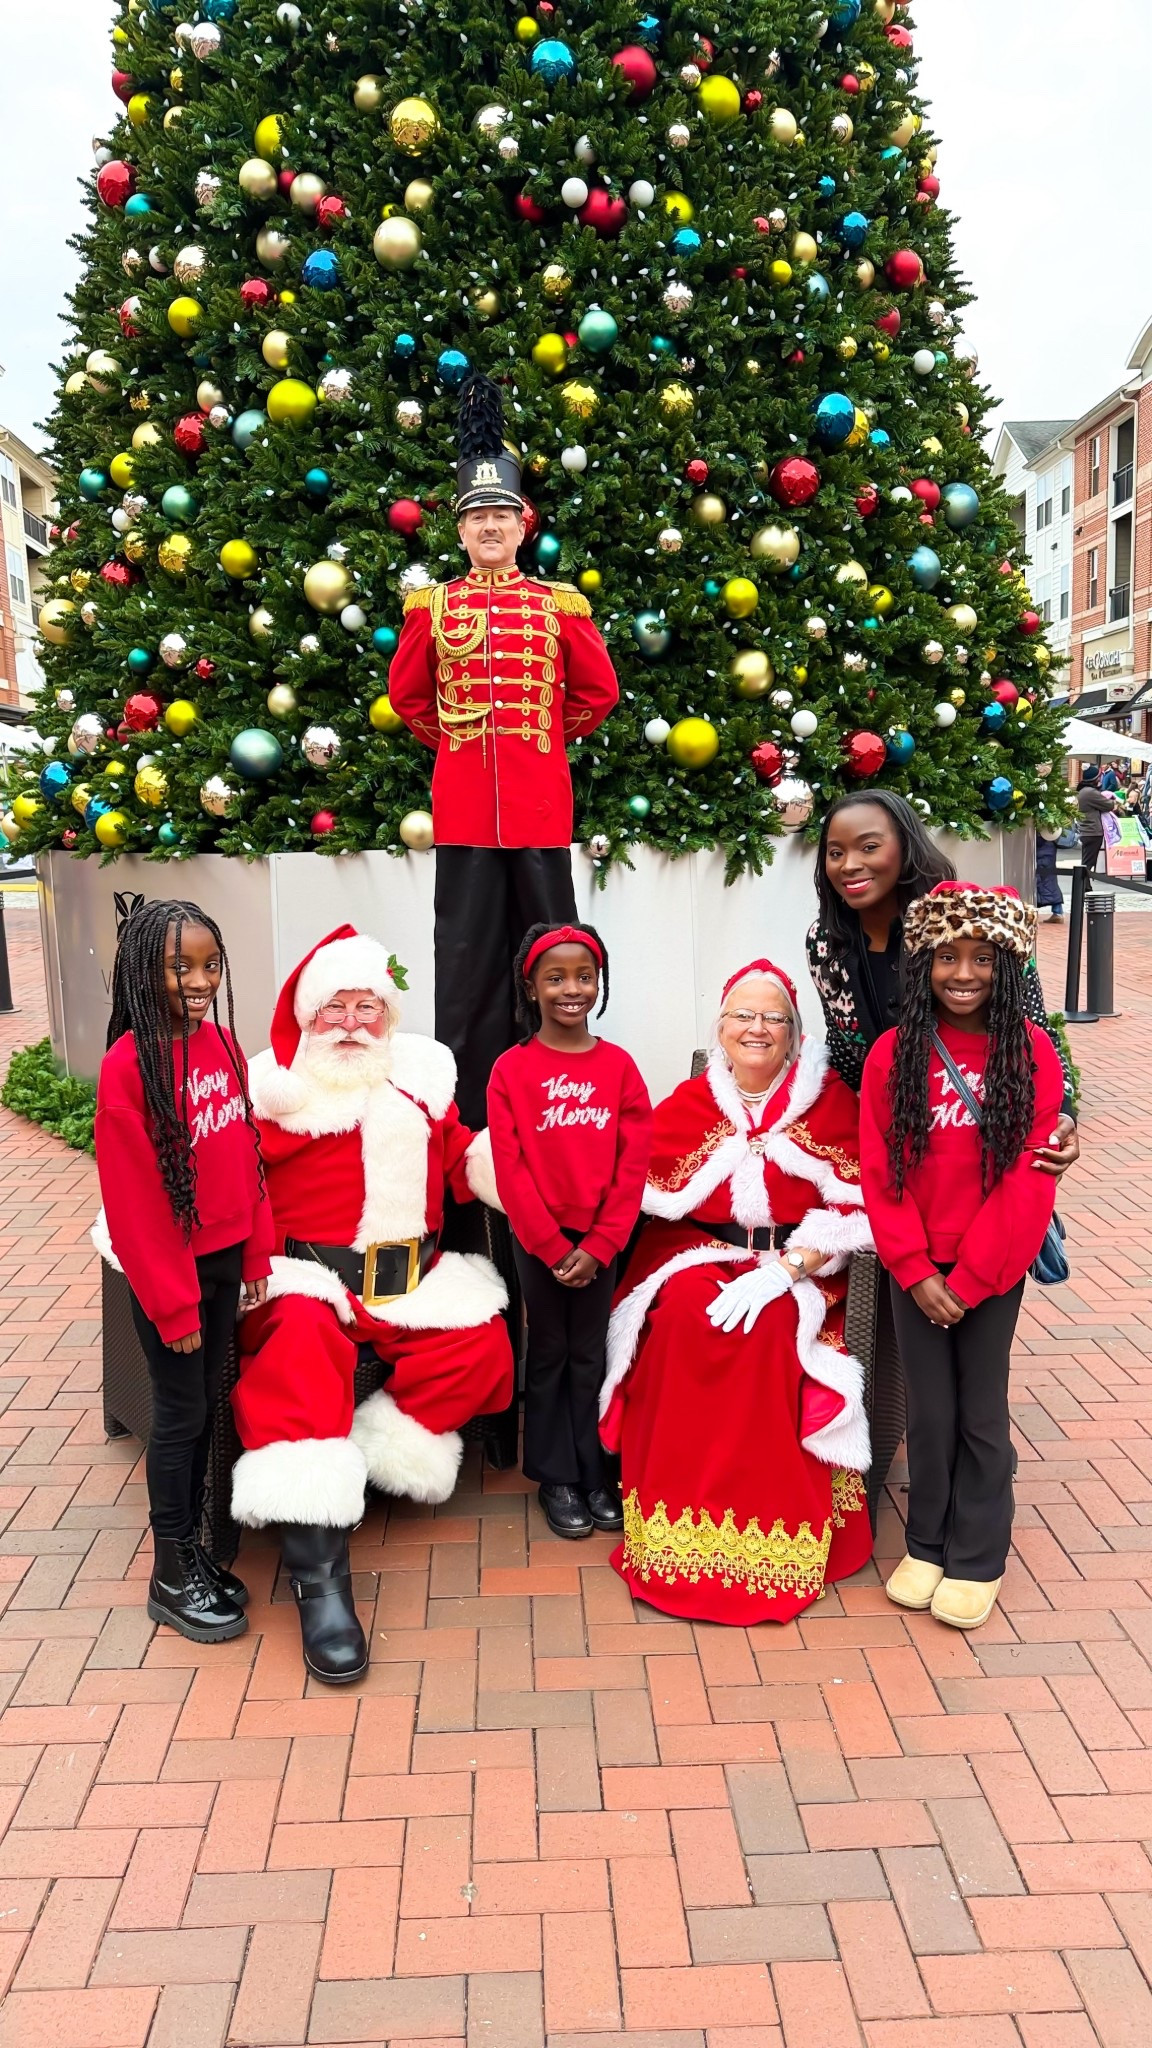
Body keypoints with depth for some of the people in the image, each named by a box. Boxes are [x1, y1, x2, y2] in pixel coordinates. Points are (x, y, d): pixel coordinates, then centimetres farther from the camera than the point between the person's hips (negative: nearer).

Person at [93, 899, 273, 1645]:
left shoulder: (223, 1041, 1)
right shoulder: (129, 1065, -19)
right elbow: (132, 1199, -17)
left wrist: (257, 1252, 9)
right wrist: (172, 1302, -14)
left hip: (225, 1258, 6)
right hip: (168, 1268, -6)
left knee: (207, 1405, 16)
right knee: (181, 1414, 6)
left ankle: (194, 1548, 32)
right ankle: (172, 1576, 23)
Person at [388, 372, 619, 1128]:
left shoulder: (561, 605, 4)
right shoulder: (430, 608, 6)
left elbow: (598, 691, 13)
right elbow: (407, 695, 17)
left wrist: (546, 739, 10)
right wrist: (455, 739, 10)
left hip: (540, 803, 0)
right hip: (463, 804, 1)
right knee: (467, 956, 4)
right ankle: (471, 1106, 13)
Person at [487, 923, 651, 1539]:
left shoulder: (619, 1066, -1)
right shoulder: (511, 1070, -6)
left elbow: (633, 1165, -3)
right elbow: (510, 1170, -8)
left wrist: (597, 1246, -9)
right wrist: (552, 1247, -11)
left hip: (600, 1238, 1)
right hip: (537, 1238, -1)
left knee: (590, 1356, 11)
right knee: (548, 1355, 10)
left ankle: (595, 1476, 21)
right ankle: (556, 1479, 20)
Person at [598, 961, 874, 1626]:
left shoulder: (831, 1101, 2)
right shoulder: (688, 1103, 7)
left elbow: (851, 1208, -6)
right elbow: (661, 1203, 3)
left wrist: (785, 1268, -17)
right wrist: (723, 1265, -13)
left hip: (797, 1267, -1)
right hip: (699, 1258, 2)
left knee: (771, 1326, -32)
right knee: (684, 1318, -29)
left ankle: (774, 1536, -16)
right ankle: (681, 1533, -16)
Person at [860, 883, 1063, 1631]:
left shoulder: (1032, 1051, -9)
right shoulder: (893, 1053, -4)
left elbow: (1029, 1179, -11)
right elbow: (880, 1173, -4)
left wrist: (968, 1279, -13)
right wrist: (915, 1273, -11)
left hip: (991, 1269, -1)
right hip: (916, 1270, 1)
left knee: (983, 1414, 9)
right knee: (929, 1413, 12)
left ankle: (978, 1560, 25)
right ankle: (927, 1544, 30)